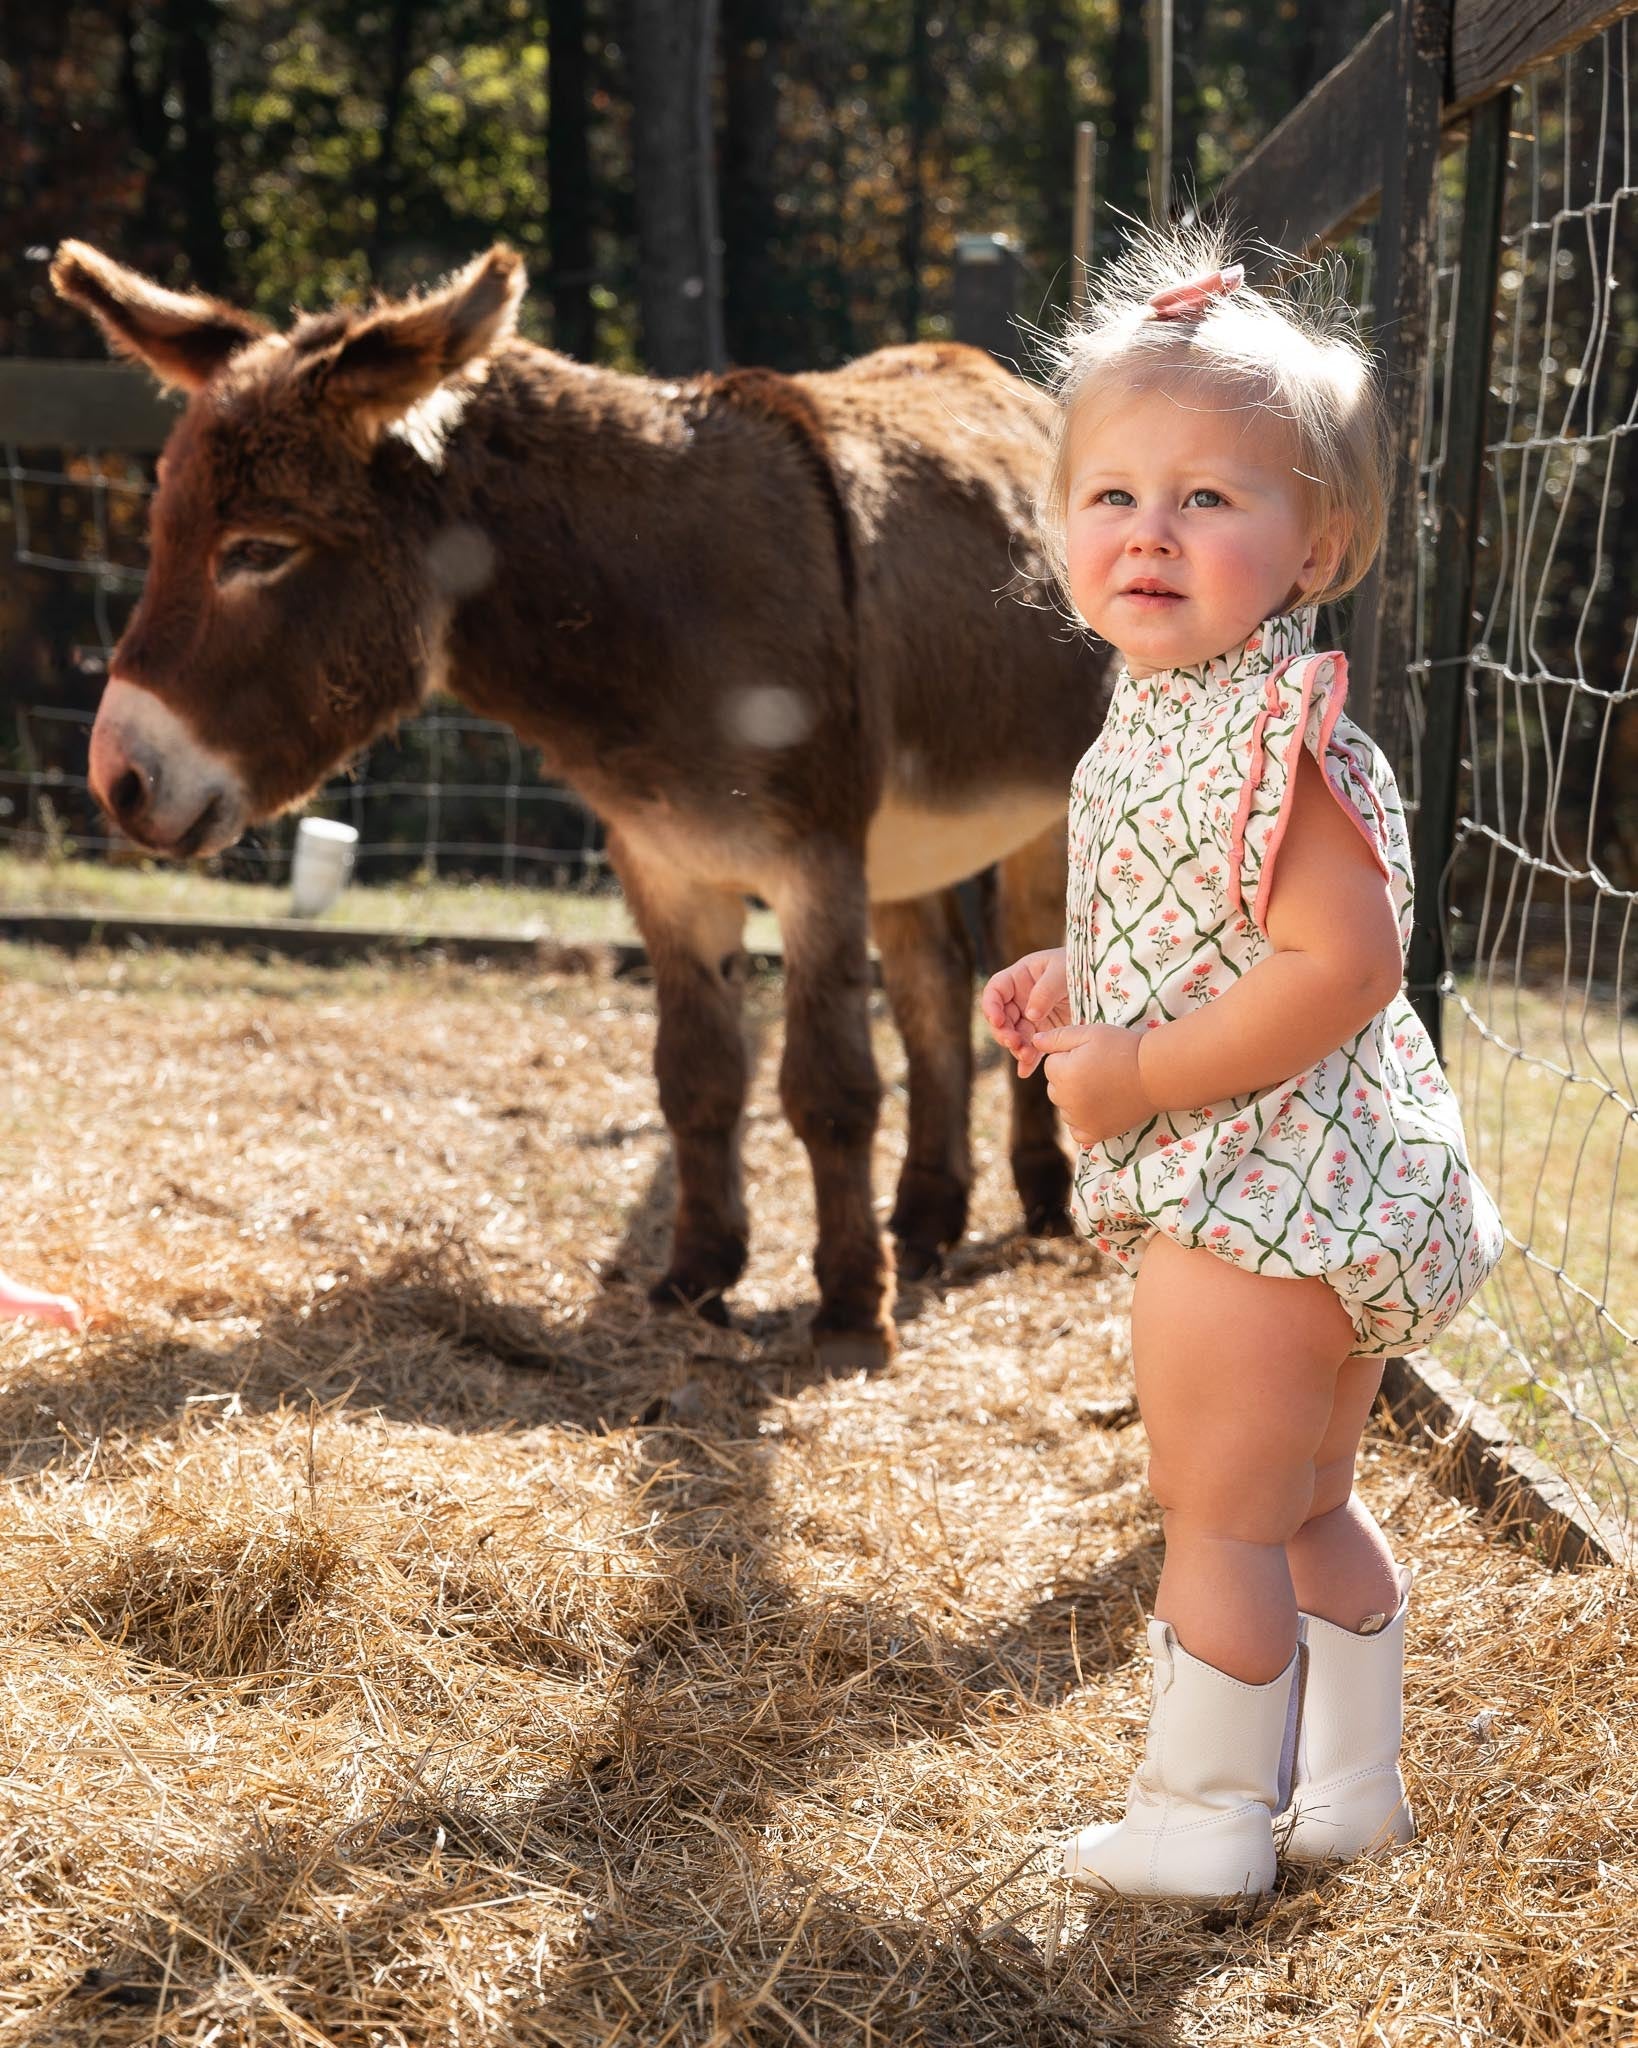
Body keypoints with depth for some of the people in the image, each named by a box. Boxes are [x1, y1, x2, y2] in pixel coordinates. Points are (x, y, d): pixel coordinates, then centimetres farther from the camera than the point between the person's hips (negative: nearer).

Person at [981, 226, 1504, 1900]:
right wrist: (1074, 984, 7)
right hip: (1304, 1195, 10)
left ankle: (1204, 1814, 19)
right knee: (1310, 1511, 21)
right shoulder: (1164, 717, 8)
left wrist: (1136, 1077, -24)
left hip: (1254, 1195, -10)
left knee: (1218, 1525, 4)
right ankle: (1347, 1783, 36)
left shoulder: (1269, 732, -23)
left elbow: (1342, 966, -30)